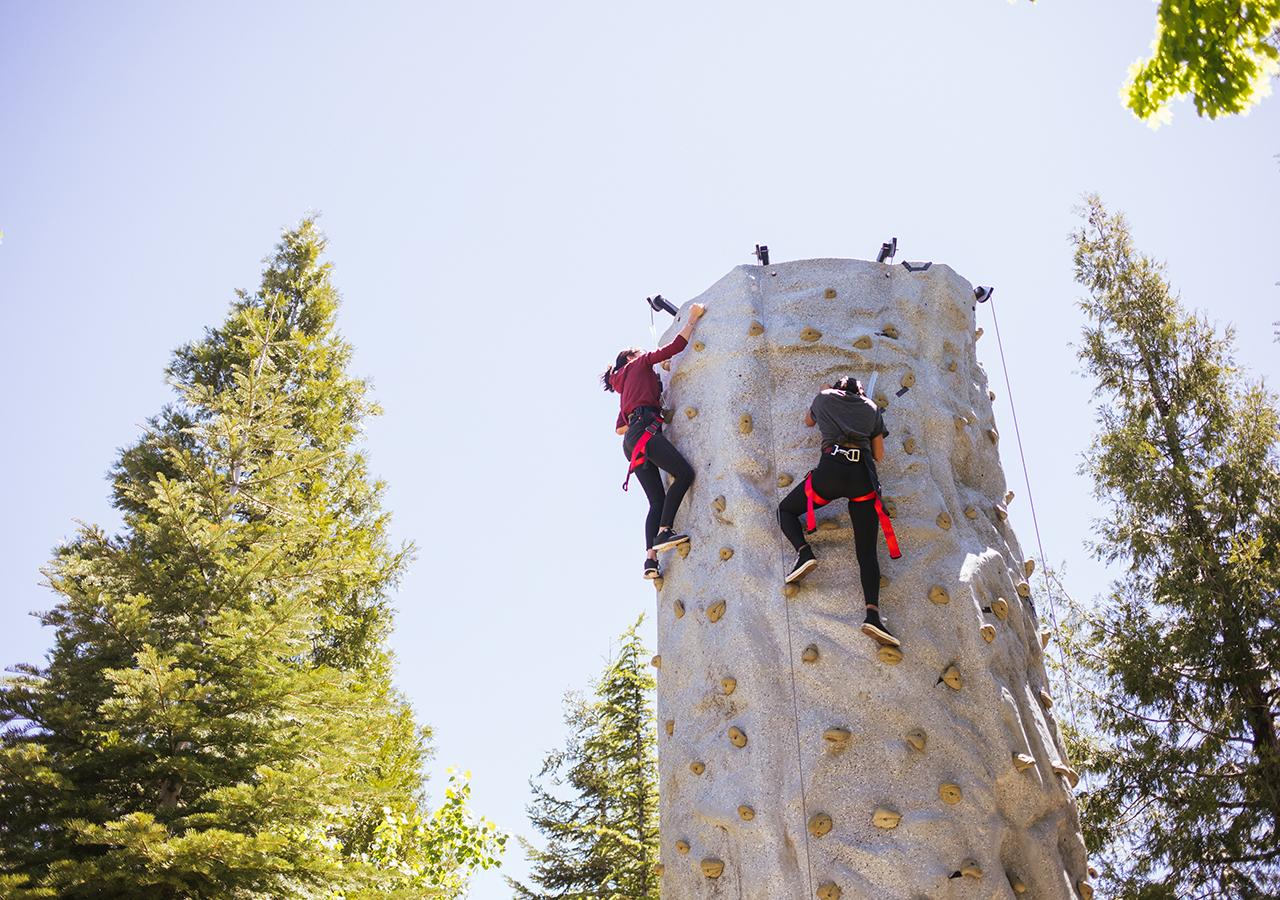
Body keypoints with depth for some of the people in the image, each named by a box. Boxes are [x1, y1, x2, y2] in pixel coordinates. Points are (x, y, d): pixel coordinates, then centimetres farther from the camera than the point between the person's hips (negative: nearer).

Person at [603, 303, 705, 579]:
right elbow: (676, 346, 6)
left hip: (631, 441, 8)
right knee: (684, 473, -18)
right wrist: (693, 318, 13)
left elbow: (619, 427, 32)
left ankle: (651, 559, -12)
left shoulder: (625, 385, 35)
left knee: (658, 501, 1)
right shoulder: (639, 364, 15)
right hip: (644, 430, -8)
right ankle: (663, 532, -27)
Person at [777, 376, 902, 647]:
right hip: (864, 475, 2)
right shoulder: (872, 408, 23)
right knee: (867, 551, 1)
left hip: (832, 469, -2)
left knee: (786, 510, 23)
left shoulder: (824, 398, 20)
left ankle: (804, 552, -7)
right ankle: (873, 613, -22)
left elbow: (809, 422, 41)